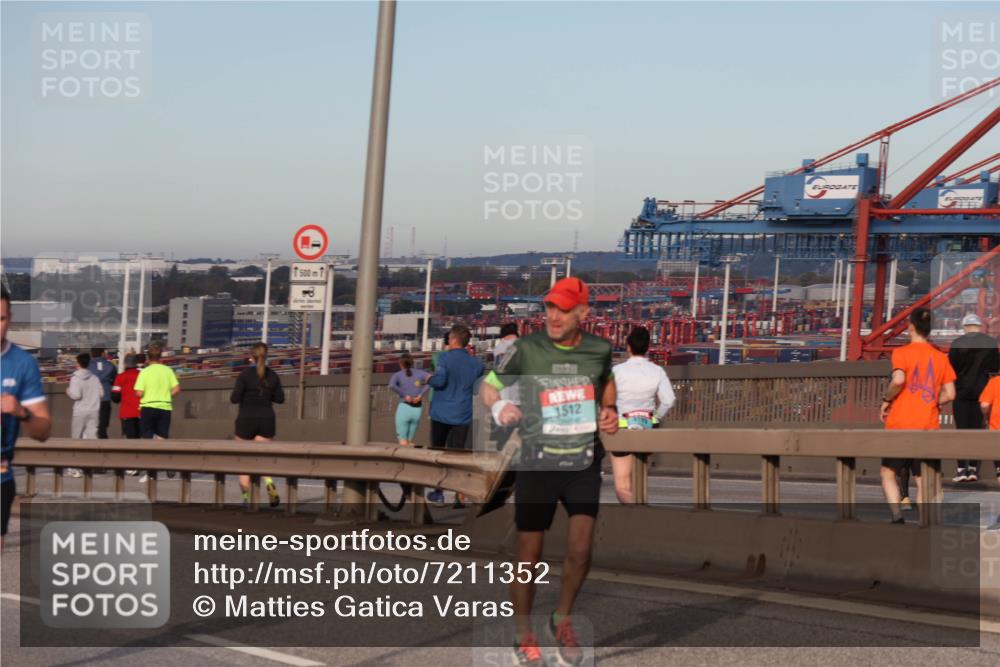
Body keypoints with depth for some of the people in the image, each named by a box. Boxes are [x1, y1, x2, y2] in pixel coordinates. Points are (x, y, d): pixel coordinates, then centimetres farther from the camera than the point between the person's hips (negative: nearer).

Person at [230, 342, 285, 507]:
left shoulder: (245, 374, -11)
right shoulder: (272, 376, -1)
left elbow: (234, 398, -15)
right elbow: (280, 399, 3)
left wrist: (233, 396, 7)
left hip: (246, 420, -2)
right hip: (266, 420, 2)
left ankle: (246, 496, 9)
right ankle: (269, 481, -25)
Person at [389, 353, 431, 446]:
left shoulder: (397, 375, 2)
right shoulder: (419, 372, 8)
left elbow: (392, 385, -20)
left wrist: (405, 396, -12)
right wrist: (421, 395, -9)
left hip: (404, 408, -3)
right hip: (418, 409, 3)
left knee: (403, 443, 1)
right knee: (409, 442, 14)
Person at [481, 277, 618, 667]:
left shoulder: (599, 350, 2)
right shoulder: (526, 349, -6)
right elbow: (488, 386, 4)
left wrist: (610, 412, 5)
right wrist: (499, 408, -17)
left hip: (584, 463, 2)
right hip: (537, 463, -2)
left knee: (580, 550, -7)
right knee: (530, 555, 3)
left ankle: (562, 622, 18)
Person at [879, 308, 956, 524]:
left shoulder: (902, 352, -6)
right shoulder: (941, 357, 7)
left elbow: (898, 380, -23)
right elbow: (950, 394, 3)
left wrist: (886, 400, -6)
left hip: (900, 424, -3)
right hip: (929, 426, 3)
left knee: (887, 472, 9)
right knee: (923, 479, 8)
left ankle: (897, 515, -9)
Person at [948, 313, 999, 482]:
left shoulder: (957, 343, -9)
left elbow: (951, 367, -6)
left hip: (962, 392, -1)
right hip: (982, 391, 1)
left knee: (961, 429, 4)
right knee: (977, 430, 9)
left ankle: (962, 469, 0)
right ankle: (973, 468, 5)